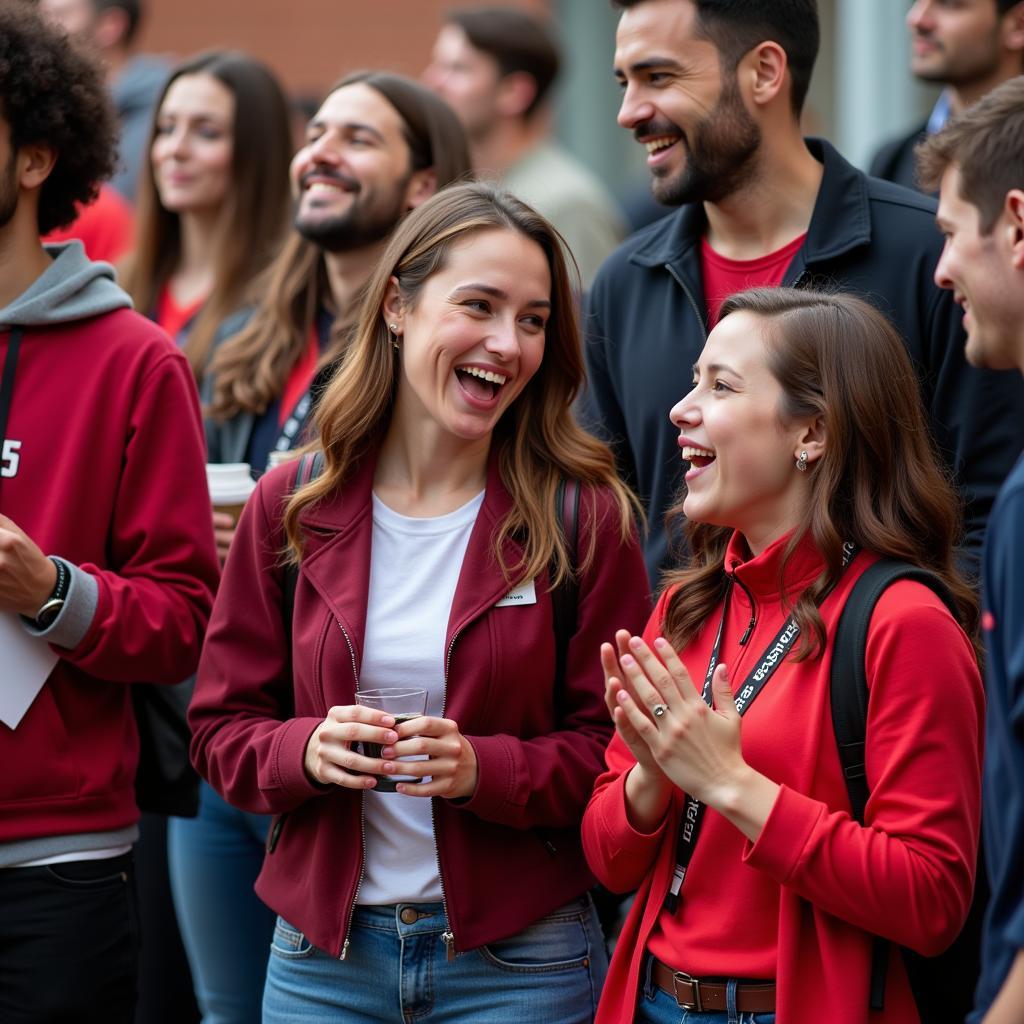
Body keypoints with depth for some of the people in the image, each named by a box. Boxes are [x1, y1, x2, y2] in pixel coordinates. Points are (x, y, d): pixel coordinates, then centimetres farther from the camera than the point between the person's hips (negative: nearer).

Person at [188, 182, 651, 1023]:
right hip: (322, 951, 2)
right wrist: (307, 750, -15)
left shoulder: (584, 518, -4)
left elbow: (615, 754, -4)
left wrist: (485, 771, -20)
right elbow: (222, 730, 5)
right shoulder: (292, 509, 3)